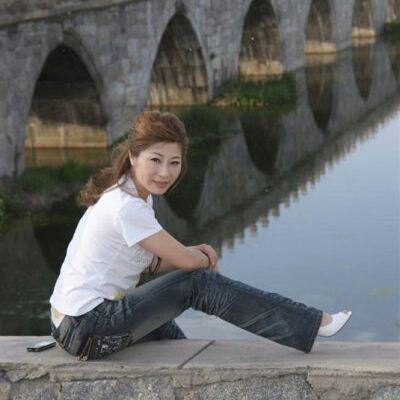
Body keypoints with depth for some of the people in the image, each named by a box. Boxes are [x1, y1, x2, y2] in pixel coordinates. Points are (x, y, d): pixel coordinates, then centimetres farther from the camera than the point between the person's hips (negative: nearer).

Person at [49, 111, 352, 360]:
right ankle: (312, 323, -2)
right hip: (88, 330, -9)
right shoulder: (126, 207, -21)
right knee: (198, 285, -9)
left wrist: (195, 254, -5)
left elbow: (153, 262, 12)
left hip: (73, 322, 9)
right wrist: (204, 259, 9)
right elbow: (185, 260, -14)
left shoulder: (121, 193, 7)